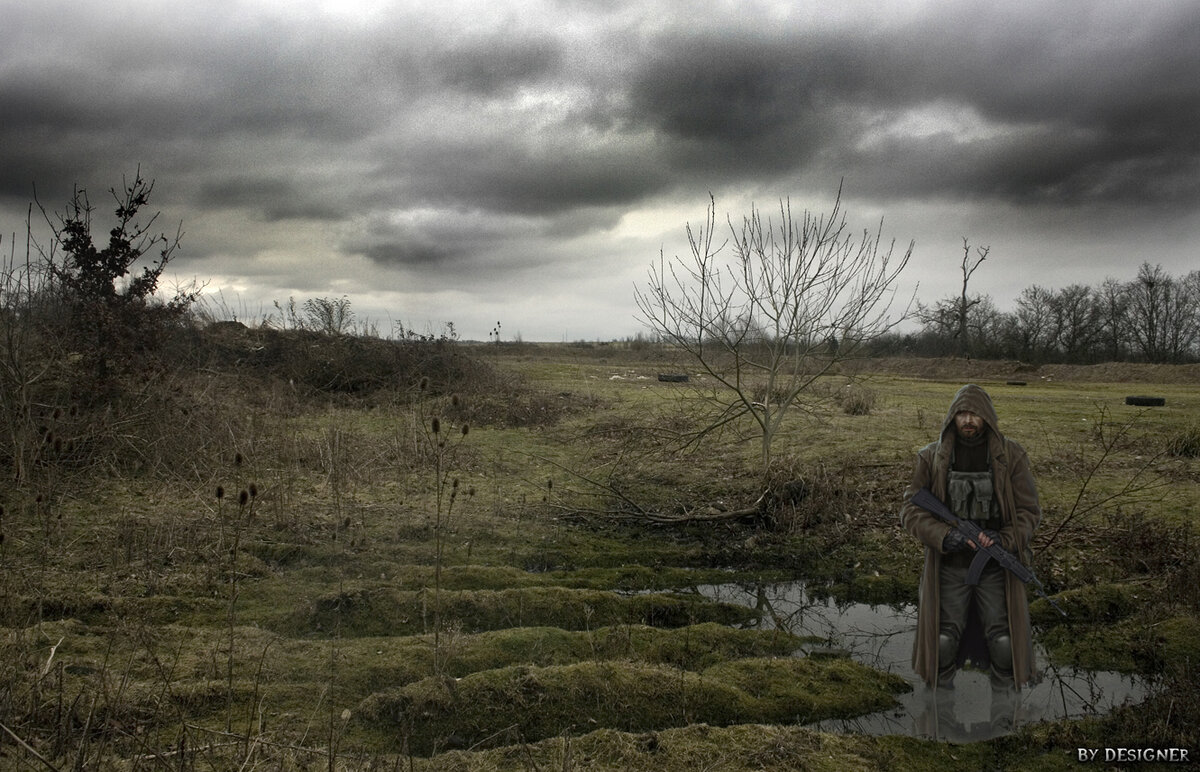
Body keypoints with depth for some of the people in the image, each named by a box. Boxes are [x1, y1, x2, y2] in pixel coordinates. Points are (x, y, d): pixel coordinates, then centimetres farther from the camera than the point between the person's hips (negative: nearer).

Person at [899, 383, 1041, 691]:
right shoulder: (933, 457, -3)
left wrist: (1005, 540, -18)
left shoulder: (1011, 456, -3)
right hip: (950, 563, 0)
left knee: (1004, 640, 1)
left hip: (996, 565, 0)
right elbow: (910, 510, -4)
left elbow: (1029, 510, 0)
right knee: (944, 638, 2)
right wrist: (944, 537, -20)